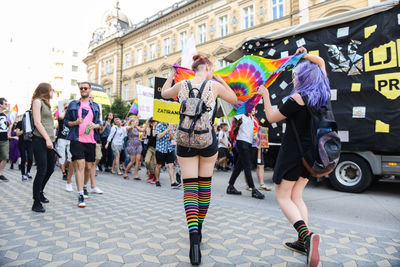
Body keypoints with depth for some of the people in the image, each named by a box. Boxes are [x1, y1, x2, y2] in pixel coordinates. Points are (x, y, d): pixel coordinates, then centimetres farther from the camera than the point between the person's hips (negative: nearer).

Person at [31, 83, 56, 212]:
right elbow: (37, 122, -11)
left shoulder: (46, 104, 22)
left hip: (49, 141, 8)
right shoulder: (37, 101, -3)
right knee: (42, 170, -9)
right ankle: (36, 202, 0)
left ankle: (40, 192, 33)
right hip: (40, 140, -8)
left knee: (50, 168, 13)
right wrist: (47, 138, -16)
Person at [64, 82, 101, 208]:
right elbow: (66, 121, 9)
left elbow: (99, 123, 15)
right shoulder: (73, 104, 9)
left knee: (89, 167, 10)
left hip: (91, 140, 3)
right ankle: (80, 195, -9)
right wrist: (75, 122, -11)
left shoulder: (95, 106, 15)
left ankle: (83, 186, 35)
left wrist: (95, 125, -8)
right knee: (80, 165, -12)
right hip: (77, 140, -3)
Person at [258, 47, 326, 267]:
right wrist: (305, 55, 23)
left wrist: (265, 95, 2)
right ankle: (304, 241, 15)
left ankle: (306, 234, -16)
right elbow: (321, 63, 23)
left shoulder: (297, 98, -17)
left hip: (293, 152, -8)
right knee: (296, 196, 15)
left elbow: (272, 118, -7)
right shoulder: (323, 95, 5)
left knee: (282, 196, 2)